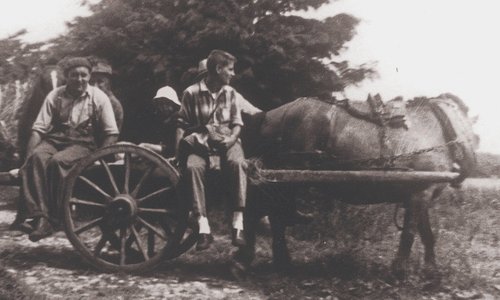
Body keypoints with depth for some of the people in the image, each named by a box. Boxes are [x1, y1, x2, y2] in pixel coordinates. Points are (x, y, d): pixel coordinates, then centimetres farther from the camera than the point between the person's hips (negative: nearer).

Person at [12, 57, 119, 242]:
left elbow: (112, 133, -1)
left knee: (57, 162, -34)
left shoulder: (99, 98, 0)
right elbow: (38, 128, 3)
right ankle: (38, 216, -40)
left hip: (83, 143, -2)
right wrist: (29, 156, -11)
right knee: (36, 158, -31)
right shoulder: (55, 96, 5)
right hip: (55, 139, 3)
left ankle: (54, 218, -29)